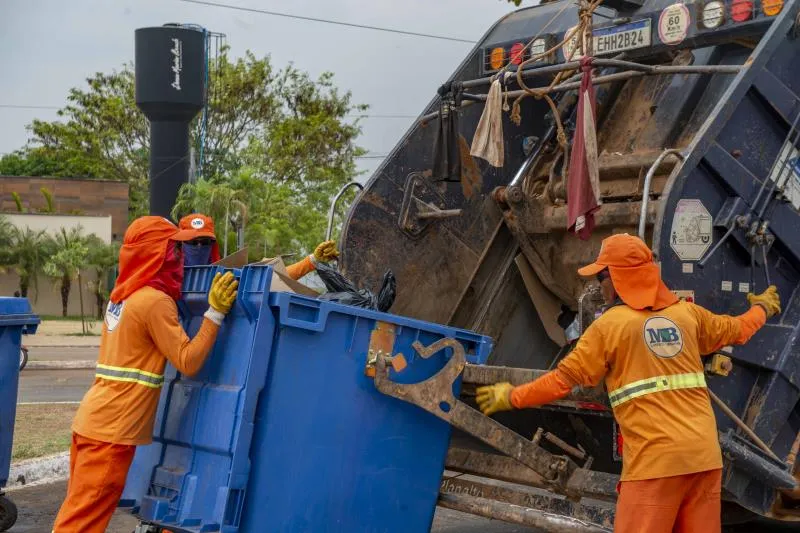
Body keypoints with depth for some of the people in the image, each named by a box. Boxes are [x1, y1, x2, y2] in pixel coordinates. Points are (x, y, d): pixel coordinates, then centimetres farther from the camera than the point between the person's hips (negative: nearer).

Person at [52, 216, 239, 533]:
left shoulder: (122, 295, 13)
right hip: (112, 429, -9)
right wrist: (215, 313, -15)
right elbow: (188, 362, -15)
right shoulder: (155, 301, -14)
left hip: (94, 420, 9)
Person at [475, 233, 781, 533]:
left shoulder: (610, 324, -2)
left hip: (655, 458, -6)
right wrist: (762, 308, 52)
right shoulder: (687, 313, 14)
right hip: (704, 454, 6)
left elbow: (565, 378, -2)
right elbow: (735, 330, 31)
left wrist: (512, 397, 8)